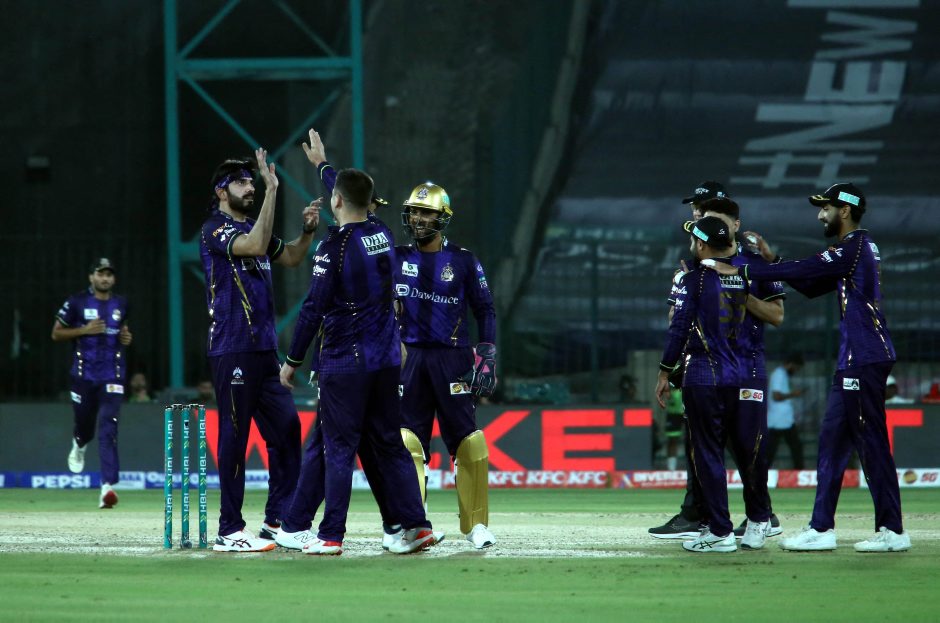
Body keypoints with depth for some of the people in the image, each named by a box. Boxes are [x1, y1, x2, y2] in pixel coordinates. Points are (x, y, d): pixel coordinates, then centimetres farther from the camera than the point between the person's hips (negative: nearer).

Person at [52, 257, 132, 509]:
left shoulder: (121, 304, 9)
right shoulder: (77, 302, -1)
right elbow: (56, 334, 1)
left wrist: (126, 338, 4)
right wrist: (84, 330, -13)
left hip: (112, 375, 1)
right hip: (84, 373, -1)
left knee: (108, 428, -13)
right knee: (84, 422, 11)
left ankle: (108, 486, -22)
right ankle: (79, 446, 52)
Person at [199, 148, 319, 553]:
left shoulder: (251, 228, 18)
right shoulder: (215, 231, -8)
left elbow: (290, 258, 24)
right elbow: (256, 246, -25)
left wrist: (308, 231, 4)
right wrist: (273, 189, -27)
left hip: (264, 349, 9)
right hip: (231, 350, -9)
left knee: (287, 427, 8)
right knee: (234, 437, -6)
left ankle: (276, 521, 14)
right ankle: (229, 531, -2)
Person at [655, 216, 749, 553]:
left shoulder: (694, 279, -9)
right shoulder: (741, 278, 7)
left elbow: (679, 327, -12)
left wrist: (665, 373, -6)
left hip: (702, 375, -6)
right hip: (735, 375, 6)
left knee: (706, 453, -3)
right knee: (716, 450, 16)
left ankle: (720, 532, -6)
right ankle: (715, 523, 20)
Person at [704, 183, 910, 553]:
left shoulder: (854, 247, -11)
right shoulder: (853, 250, 20)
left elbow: (803, 272, -15)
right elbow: (811, 285, 21)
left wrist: (742, 271, -12)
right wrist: (771, 264, 12)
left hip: (865, 360, -11)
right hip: (854, 360, 11)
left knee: (871, 443, -9)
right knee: (833, 438, 10)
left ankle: (892, 531, -7)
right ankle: (821, 528, 12)